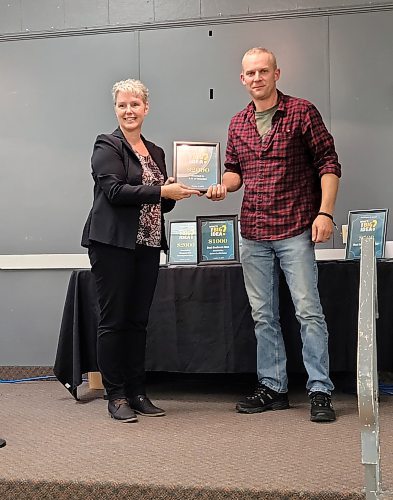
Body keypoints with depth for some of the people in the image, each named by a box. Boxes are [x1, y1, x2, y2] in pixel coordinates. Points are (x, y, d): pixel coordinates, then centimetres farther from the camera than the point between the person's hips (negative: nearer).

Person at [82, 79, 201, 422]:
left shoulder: (156, 153, 18)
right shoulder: (107, 147, -1)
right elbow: (114, 190, -15)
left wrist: (174, 194, 0)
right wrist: (162, 191, -19)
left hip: (148, 245, 6)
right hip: (113, 243, -6)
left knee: (139, 320, 9)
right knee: (114, 319, -2)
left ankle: (137, 393, 16)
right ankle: (116, 396, 6)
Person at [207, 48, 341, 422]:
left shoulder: (302, 112, -1)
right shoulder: (238, 123, 13)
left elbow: (328, 163, -3)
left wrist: (325, 213, -13)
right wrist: (224, 185, -2)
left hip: (295, 230, -5)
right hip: (253, 234, 5)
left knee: (308, 311, -5)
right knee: (263, 316, 9)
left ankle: (320, 391, 3)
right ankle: (272, 388, 19)